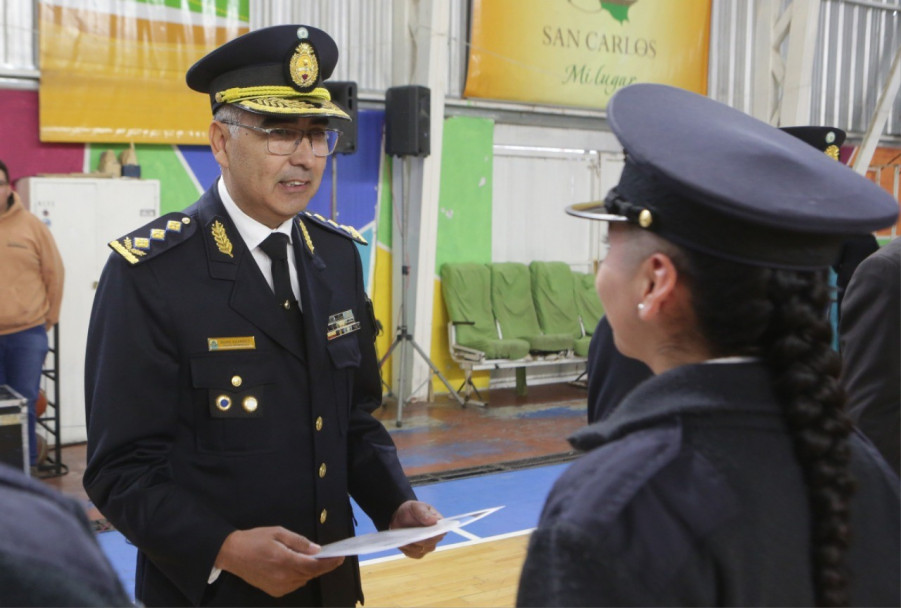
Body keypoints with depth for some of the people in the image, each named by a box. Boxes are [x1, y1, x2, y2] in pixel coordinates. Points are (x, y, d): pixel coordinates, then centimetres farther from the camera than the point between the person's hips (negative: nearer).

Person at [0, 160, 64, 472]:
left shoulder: (30, 224, -1)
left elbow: (54, 273, 5)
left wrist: (49, 318, 7)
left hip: (28, 334, -1)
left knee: (25, 402, 4)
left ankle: (28, 464, 17)